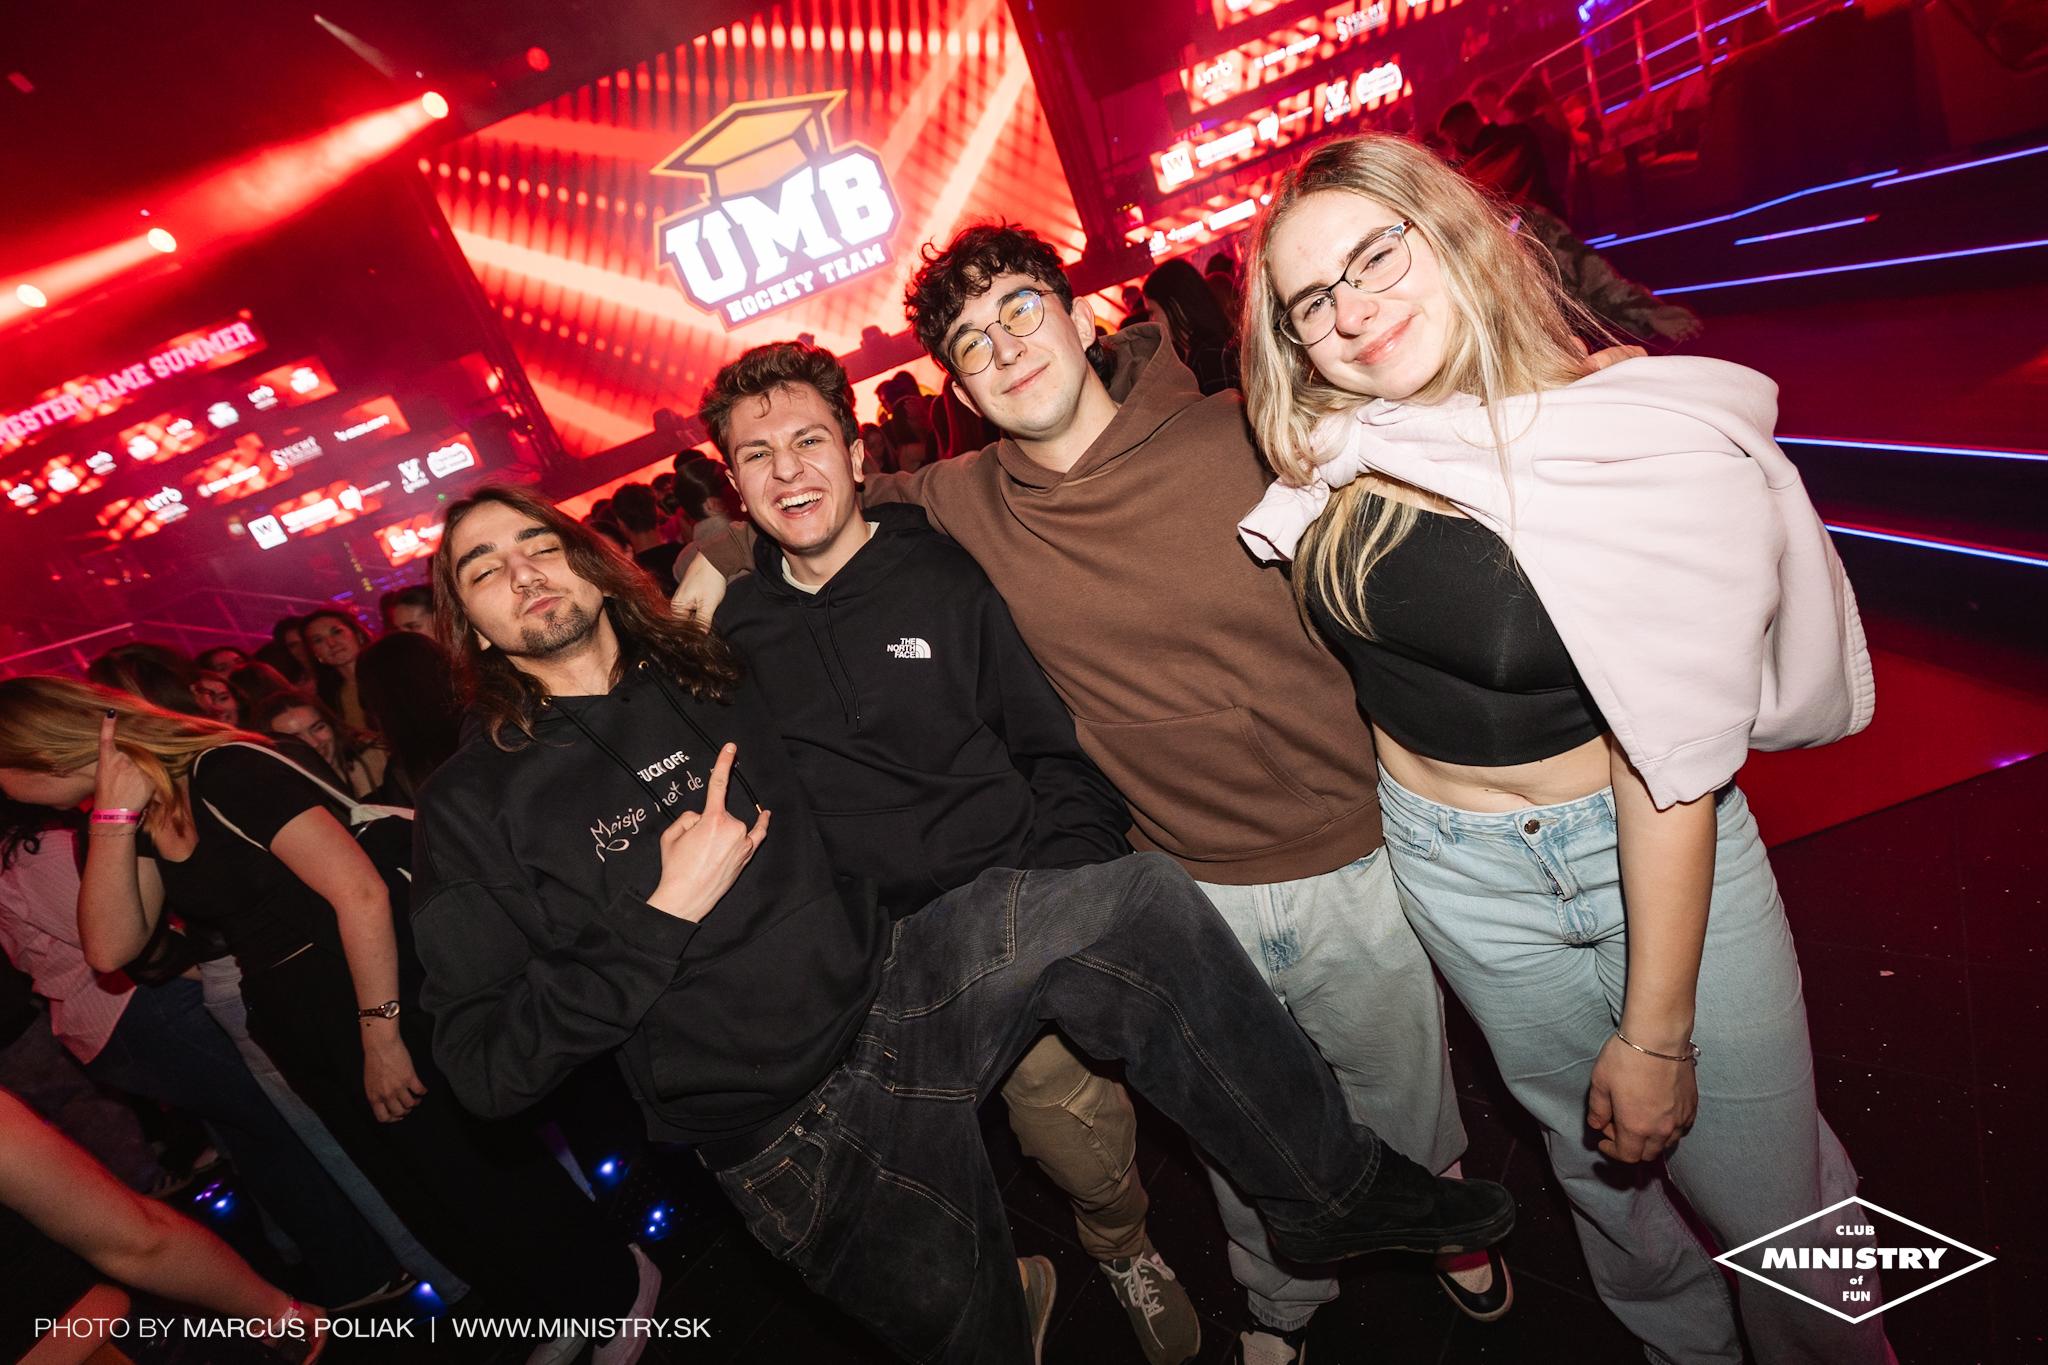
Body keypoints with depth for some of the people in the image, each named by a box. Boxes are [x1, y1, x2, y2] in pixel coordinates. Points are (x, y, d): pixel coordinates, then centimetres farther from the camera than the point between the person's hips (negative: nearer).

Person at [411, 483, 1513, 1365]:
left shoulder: (712, 670, 8)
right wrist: (668, 915, -15)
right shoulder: (475, 802, -3)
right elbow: (484, 1063, -9)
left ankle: (1333, 1189, -3)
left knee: (1133, 902, -19)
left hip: (890, 984, 3)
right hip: (791, 1133, -2)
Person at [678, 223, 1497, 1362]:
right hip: (1190, 887, 2)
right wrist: (725, 554, 2)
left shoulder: (1245, 436, -14)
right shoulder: (970, 504, -6)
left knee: (1410, 1117, 23)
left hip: (1353, 859, -1)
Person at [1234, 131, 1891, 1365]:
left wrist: (1656, 1030, -18)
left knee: (1772, 1203, 9)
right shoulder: (1337, 460, -8)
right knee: (1595, 1156, 23)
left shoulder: (1635, 442, -21)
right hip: (1452, 864, 4)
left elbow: (1670, 758, -21)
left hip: (1649, 849, -3)